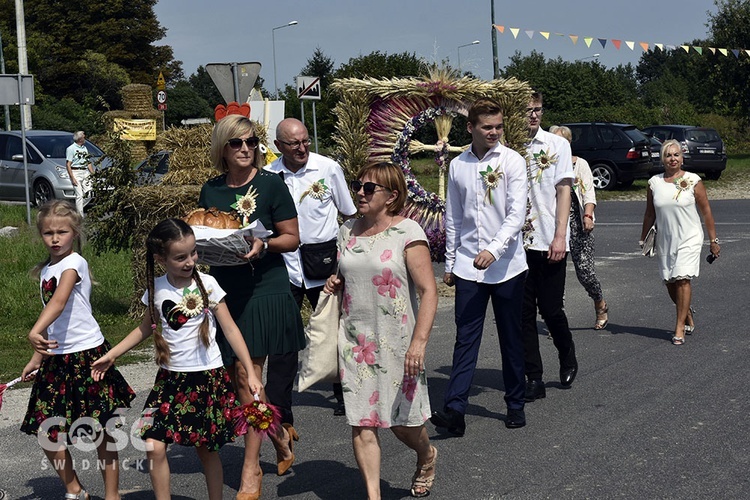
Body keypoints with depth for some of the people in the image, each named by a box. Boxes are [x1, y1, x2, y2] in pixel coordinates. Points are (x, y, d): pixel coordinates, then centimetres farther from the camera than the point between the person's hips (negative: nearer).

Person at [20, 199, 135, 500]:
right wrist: (37, 358, 20)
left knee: (100, 431, 1)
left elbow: (59, 301, -31)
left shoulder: (74, 262, -12)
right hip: (57, 358, 7)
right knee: (46, 432, 6)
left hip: (87, 353, -7)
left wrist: (35, 332, -45)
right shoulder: (45, 270, 12)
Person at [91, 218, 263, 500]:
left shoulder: (207, 284, -7)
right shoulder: (156, 289, 1)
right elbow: (146, 328, 18)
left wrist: (251, 373, -8)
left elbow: (230, 329, -4)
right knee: (154, 447, -9)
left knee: (206, 448, 5)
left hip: (207, 377, -2)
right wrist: (111, 356, 14)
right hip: (170, 378, 2)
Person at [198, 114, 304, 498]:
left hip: (264, 291, -4)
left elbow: (292, 238, -1)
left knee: (247, 376, -7)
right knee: (239, 378, 6)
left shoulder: (271, 184, -2)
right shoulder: (210, 190, 10)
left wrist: (264, 244, -19)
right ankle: (281, 434, 31)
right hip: (225, 291, 5)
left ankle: (251, 468, 3)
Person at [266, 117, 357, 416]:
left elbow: (349, 214, 8)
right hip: (285, 266, 0)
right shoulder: (268, 176, -1)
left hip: (324, 265, 0)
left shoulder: (328, 168, -2)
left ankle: (344, 395, 24)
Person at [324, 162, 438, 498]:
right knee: (361, 423, -2)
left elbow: (428, 290, -13)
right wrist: (333, 285, 1)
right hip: (354, 341, 4)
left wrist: (419, 341, -22)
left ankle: (426, 456, 41)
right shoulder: (347, 232, 8)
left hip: (396, 342, -4)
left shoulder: (407, 232, -10)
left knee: (403, 420, 8)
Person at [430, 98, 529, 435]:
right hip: (468, 266, 2)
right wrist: (449, 262, 14)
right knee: (465, 337, -2)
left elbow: (517, 214, -12)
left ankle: (515, 405, 21)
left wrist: (494, 249, -24)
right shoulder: (458, 166, 6)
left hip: (506, 265, -2)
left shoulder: (512, 161, -4)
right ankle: (454, 408, -7)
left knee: (511, 338, 9)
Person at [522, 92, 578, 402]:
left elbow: (564, 190, -2)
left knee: (551, 309, 1)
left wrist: (560, 236, -10)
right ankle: (534, 379, 13)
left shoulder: (557, 145, 2)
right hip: (516, 242, 2)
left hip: (549, 242, -2)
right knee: (524, 313, 4)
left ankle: (568, 360, 30)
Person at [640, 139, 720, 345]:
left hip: (689, 239, -3)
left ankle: (679, 328, -9)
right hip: (664, 241, 4)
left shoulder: (693, 181, -3)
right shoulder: (654, 183, 5)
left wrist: (713, 240, 0)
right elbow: (650, 214, 13)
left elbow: (706, 212, 1)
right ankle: (688, 315, 32)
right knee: (670, 283, 7)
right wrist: (643, 239, 15)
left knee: (682, 279, -14)